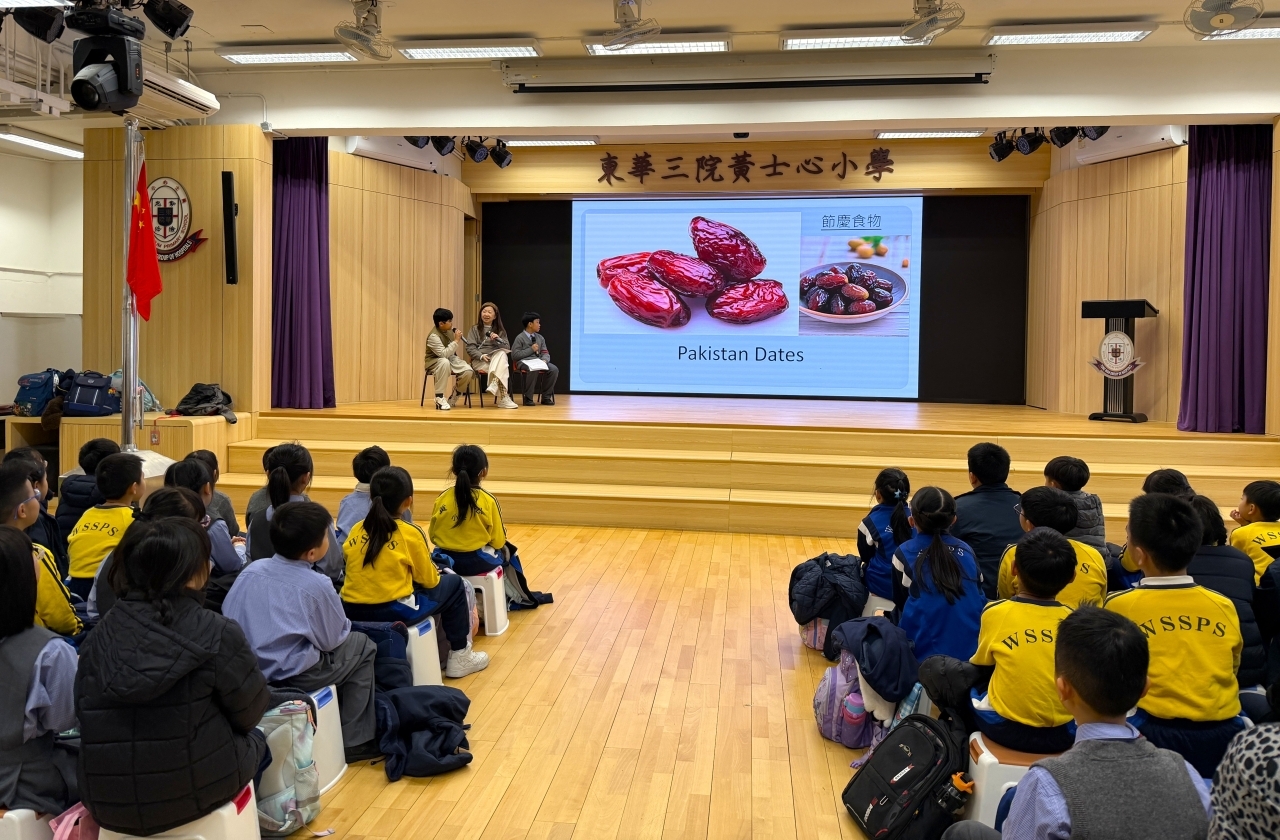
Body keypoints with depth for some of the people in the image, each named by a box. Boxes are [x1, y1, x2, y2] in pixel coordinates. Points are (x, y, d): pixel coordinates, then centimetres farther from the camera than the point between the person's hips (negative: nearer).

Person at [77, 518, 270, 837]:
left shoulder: (101, 634, -3)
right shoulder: (216, 633, -16)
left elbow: (85, 713, 4)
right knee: (254, 738, 26)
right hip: (192, 792, -4)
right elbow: (250, 712, -6)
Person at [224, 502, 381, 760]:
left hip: (241, 669, 7)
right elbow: (332, 640, -3)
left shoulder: (252, 569, 2)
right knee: (362, 646, 15)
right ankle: (355, 741, 15)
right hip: (290, 676, -6)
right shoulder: (317, 585, -12)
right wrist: (344, 625, 18)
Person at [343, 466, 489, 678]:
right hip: (393, 611, -6)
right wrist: (437, 576, 26)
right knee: (454, 584, 17)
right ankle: (459, 657, 22)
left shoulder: (356, 530, 7)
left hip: (352, 611, 6)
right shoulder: (411, 533, -5)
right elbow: (428, 580, 3)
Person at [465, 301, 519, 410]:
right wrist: (481, 356, -19)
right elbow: (470, 348, 1)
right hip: (479, 360, -3)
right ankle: (503, 398, -44)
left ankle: (494, 383, -50)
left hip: (497, 358, 3)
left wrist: (498, 339, -12)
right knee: (502, 368, -35)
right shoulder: (474, 329, 11)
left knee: (503, 354, -37)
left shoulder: (500, 330, 19)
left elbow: (507, 348, 8)